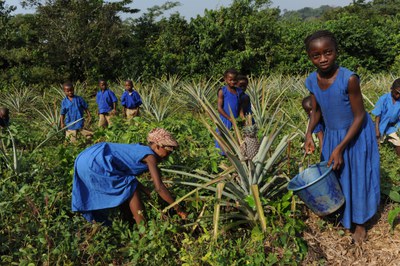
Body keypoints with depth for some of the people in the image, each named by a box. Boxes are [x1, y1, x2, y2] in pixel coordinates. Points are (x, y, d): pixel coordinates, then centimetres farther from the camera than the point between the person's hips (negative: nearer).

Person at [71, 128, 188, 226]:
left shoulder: (139, 149, 19)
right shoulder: (150, 156, -6)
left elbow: (130, 177, 24)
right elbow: (159, 187, -11)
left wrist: (150, 194, 22)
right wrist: (178, 209, -4)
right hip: (95, 163, -9)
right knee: (131, 188, 0)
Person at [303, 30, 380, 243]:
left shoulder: (349, 79, -30)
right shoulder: (312, 81, -13)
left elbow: (359, 116, -22)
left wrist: (340, 148, -23)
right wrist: (309, 134, -14)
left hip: (356, 135, -5)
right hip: (332, 135, 5)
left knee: (357, 176, 9)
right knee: (333, 176, 15)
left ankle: (359, 223, 30)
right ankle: (341, 215, 38)